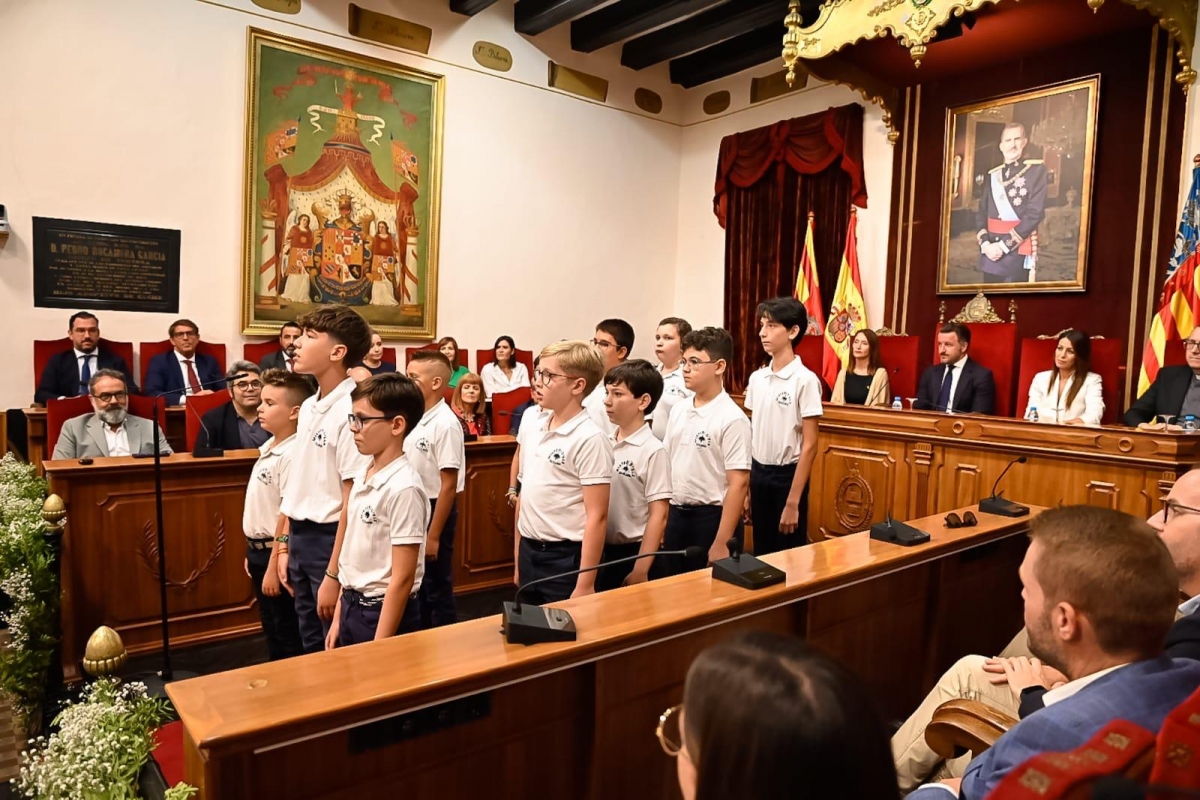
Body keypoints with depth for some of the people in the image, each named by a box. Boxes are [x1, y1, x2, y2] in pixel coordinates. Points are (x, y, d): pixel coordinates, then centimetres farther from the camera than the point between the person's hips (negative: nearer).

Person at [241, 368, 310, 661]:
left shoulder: (291, 454, -22)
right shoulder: (268, 448, 8)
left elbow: (289, 515, -23)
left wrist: (274, 565, -21)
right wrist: (253, 553, 18)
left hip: (277, 553, -10)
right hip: (259, 549, 10)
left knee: (289, 634, 5)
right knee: (272, 629, 22)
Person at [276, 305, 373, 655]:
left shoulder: (351, 411, -20)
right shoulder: (308, 407, 8)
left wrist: (334, 575, -19)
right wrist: (287, 545, 15)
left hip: (330, 538, -8)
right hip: (300, 537, 8)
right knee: (312, 646, 21)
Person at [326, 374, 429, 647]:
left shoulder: (403, 489, -21)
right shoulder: (362, 478, 3)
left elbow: (403, 578, -20)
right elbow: (354, 557, 10)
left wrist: (379, 646, -18)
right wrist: (339, 618, 12)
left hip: (384, 613, -7)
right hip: (352, 607, 8)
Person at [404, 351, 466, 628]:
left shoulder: (445, 424, -19)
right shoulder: (416, 418, 5)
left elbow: (448, 485, -20)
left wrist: (434, 535, -19)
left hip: (435, 510, -8)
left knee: (438, 588, 5)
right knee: (416, 583, 18)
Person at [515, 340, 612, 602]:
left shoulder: (589, 439, -15)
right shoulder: (534, 433, 6)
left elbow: (597, 517, -17)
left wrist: (585, 584, -18)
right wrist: (519, 563, 15)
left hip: (565, 559, -7)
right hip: (529, 555, 7)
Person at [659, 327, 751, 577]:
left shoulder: (732, 418, -14)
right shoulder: (678, 410, 6)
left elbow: (739, 483, -16)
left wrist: (721, 543, -18)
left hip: (711, 517, -6)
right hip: (675, 514, 6)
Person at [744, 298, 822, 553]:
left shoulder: (805, 380, -13)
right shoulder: (756, 378, 5)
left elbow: (809, 446, -13)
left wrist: (793, 502, -16)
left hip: (787, 475, -5)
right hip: (758, 474, 5)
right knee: (761, 554, 14)